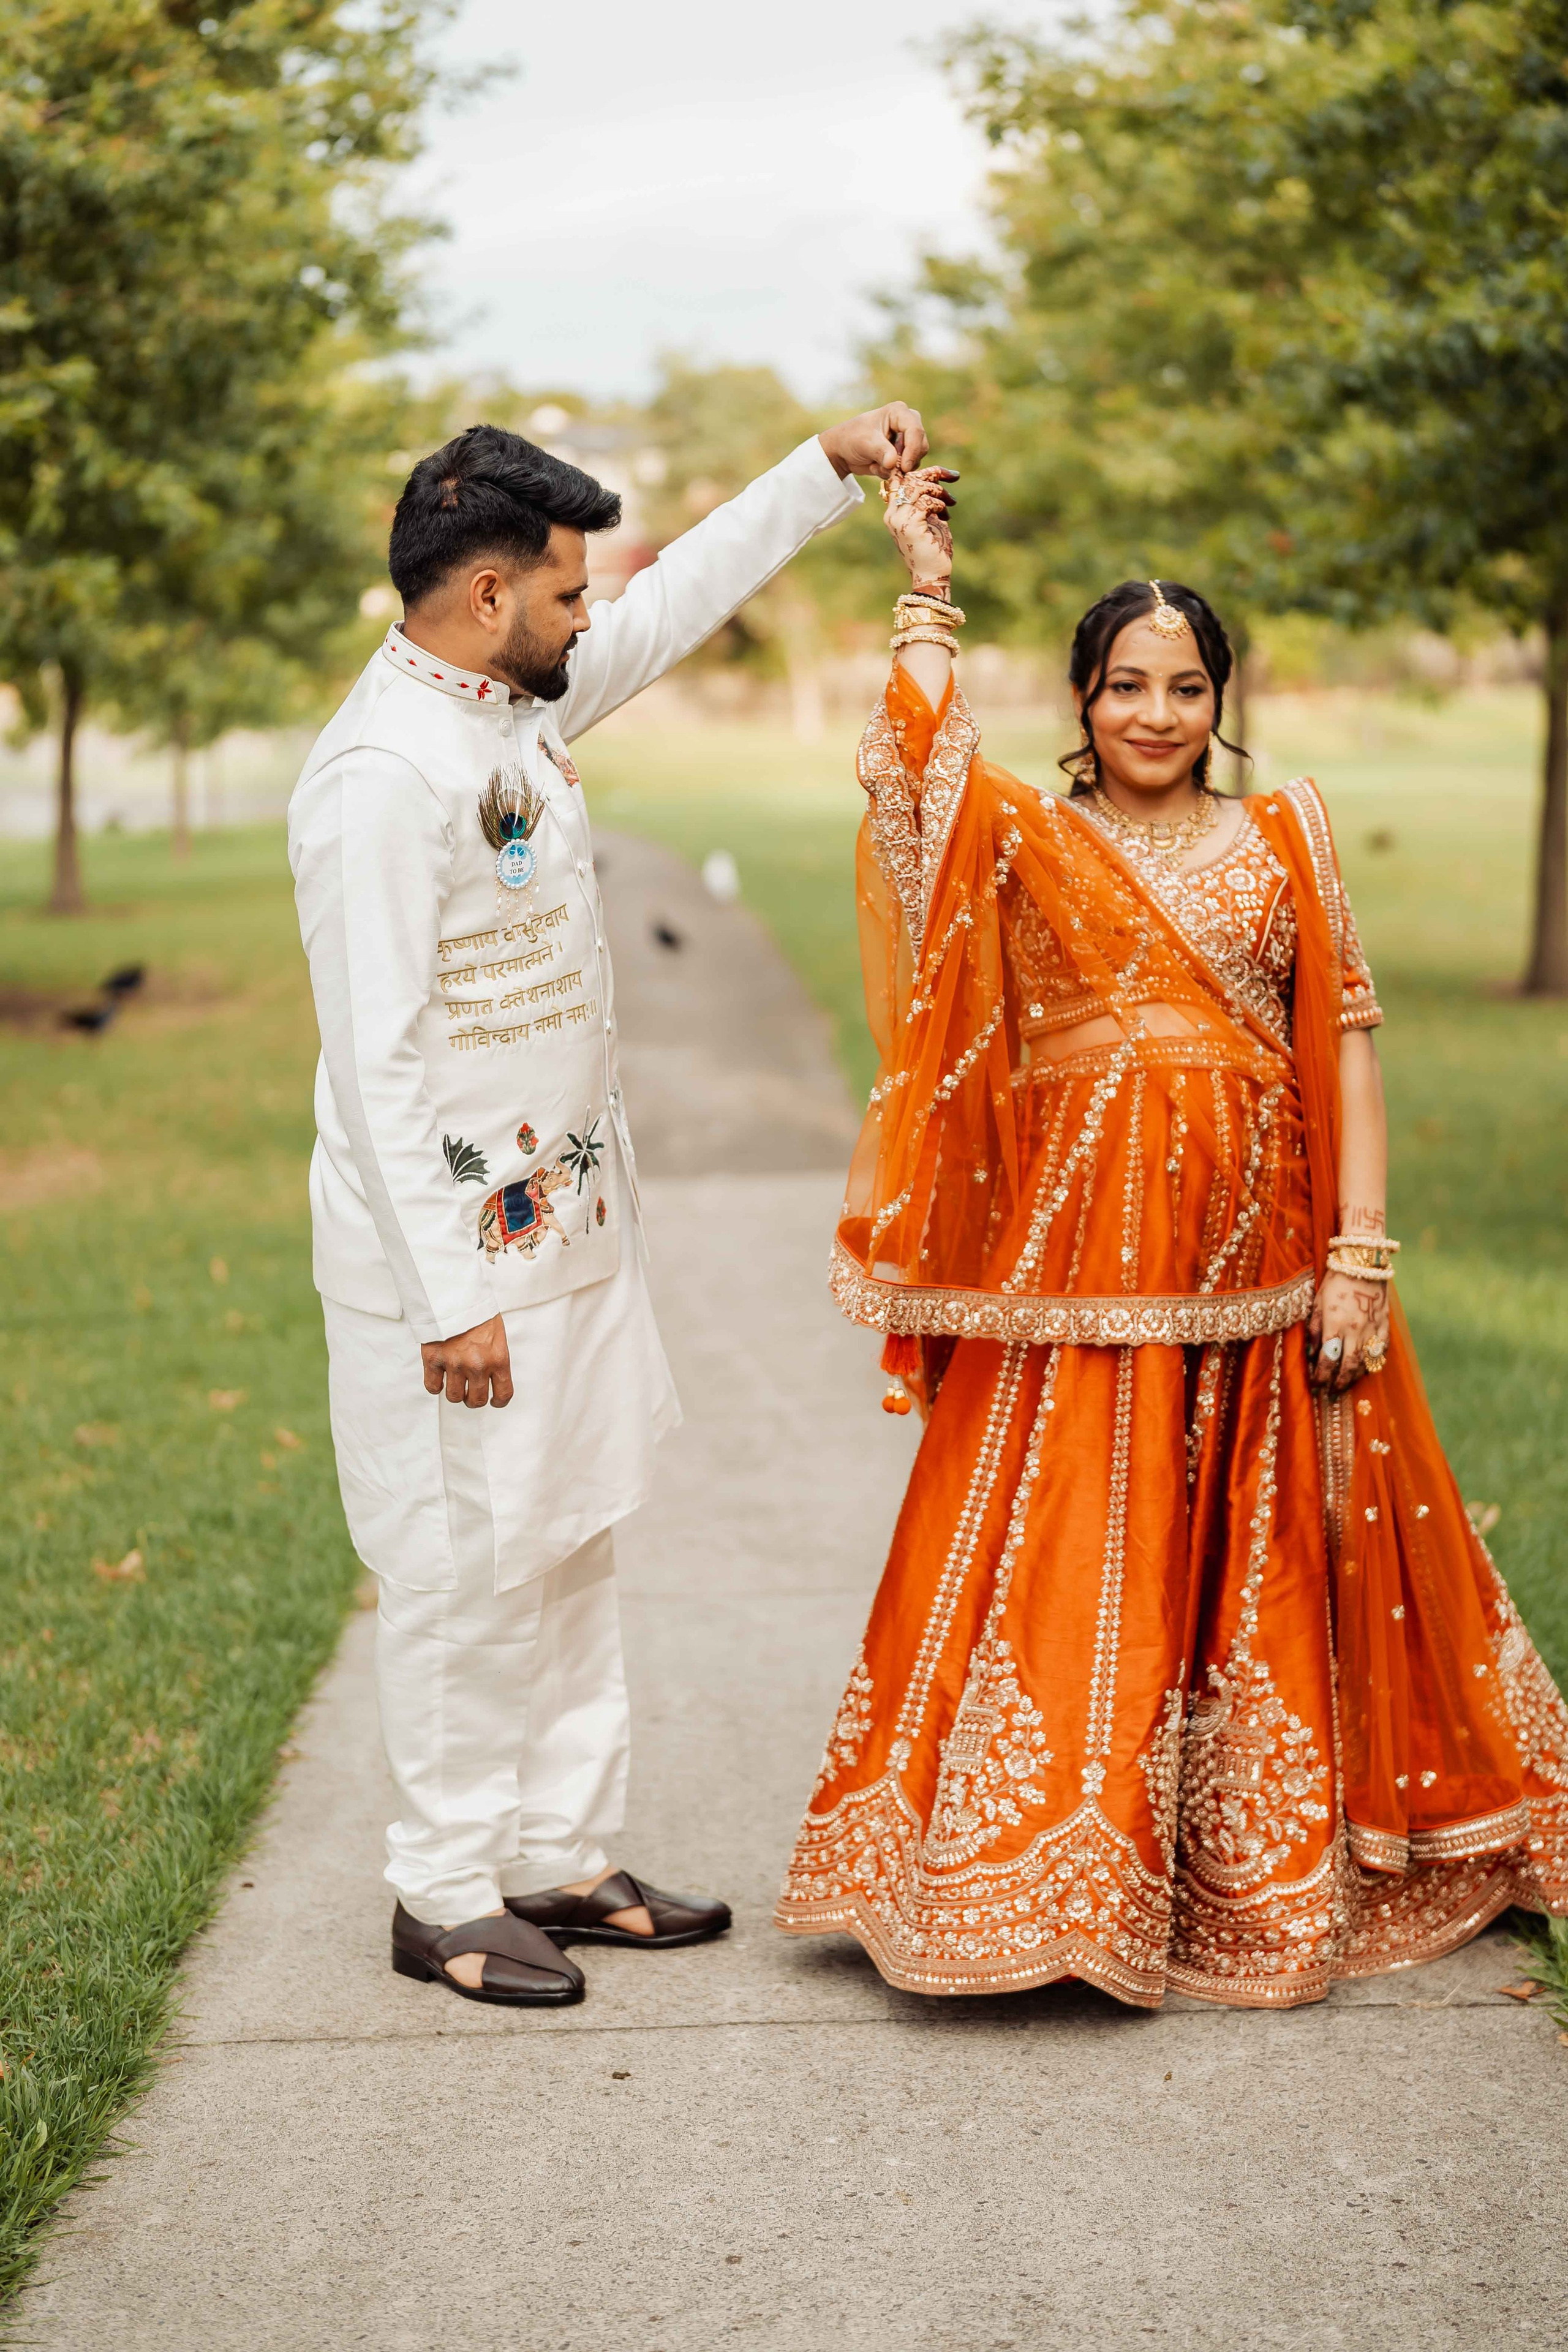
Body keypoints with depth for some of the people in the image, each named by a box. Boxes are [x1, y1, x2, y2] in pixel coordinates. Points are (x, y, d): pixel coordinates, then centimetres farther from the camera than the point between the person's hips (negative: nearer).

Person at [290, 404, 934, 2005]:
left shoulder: (521, 704, 6)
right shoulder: (382, 775, -21)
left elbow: (678, 600, 23)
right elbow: (376, 1062, -23)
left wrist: (833, 464, 20)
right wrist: (448, 1300, -23)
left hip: (567, 1221, 9)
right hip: (454, 1253, -9)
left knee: (573, 1554, 16)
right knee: (468, 1573, 1)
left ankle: (559, 1859, 28)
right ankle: (444, 1899, 16)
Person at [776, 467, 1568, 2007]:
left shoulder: (1283, 837, 8)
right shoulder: (1023, 843, 4)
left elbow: (1344, 1044, 4)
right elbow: (918, 765, -18)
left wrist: (1359, 1259, -3)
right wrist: (926, 587, -13)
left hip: (1259, 1277, 2)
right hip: (1079, 1271, -2)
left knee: (1260, 1571, 9)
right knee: (1071, 1576, -1)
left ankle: (1263, 1874, 25)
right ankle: (1064, 1874, 13)